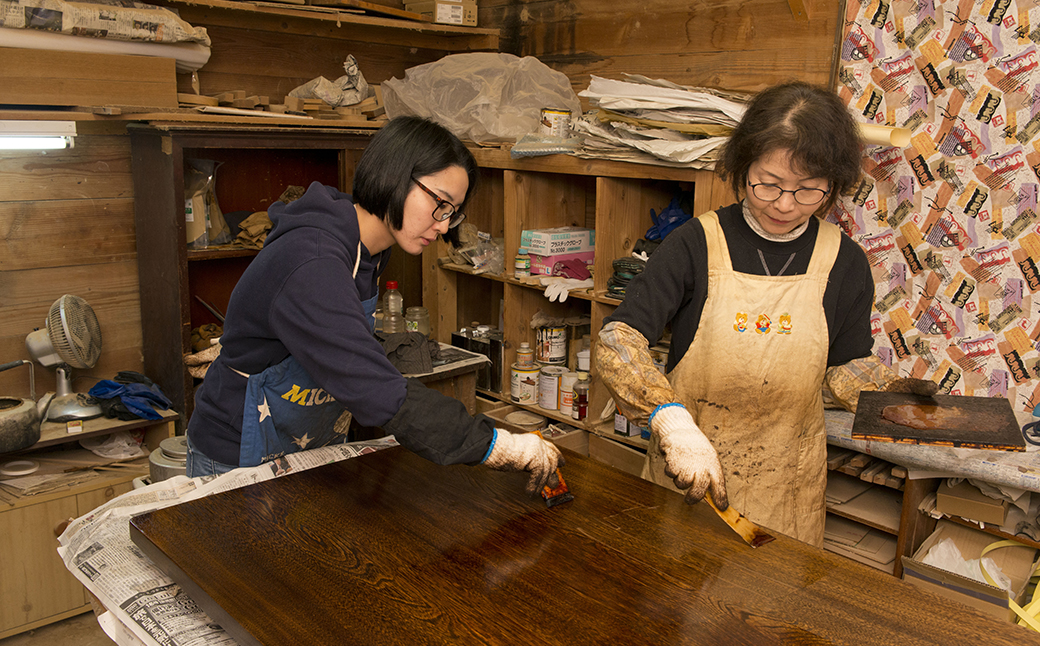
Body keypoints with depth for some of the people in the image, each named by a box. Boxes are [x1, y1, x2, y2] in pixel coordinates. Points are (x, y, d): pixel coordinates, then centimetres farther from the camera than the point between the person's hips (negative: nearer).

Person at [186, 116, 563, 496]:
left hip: (314, 447, 8)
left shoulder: (365, 251, -3)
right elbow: (381, 397, -40)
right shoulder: (311, 267, -33)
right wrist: (513, 450, -36)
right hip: (241, 463, -8)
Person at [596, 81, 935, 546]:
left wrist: (896, 393, -12)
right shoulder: (697, 243, -12)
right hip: (684, 475, -1)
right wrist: (673, 421, -35)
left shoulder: (845, 264, -2)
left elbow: (848, 364, 10)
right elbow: (616, 342, -20)